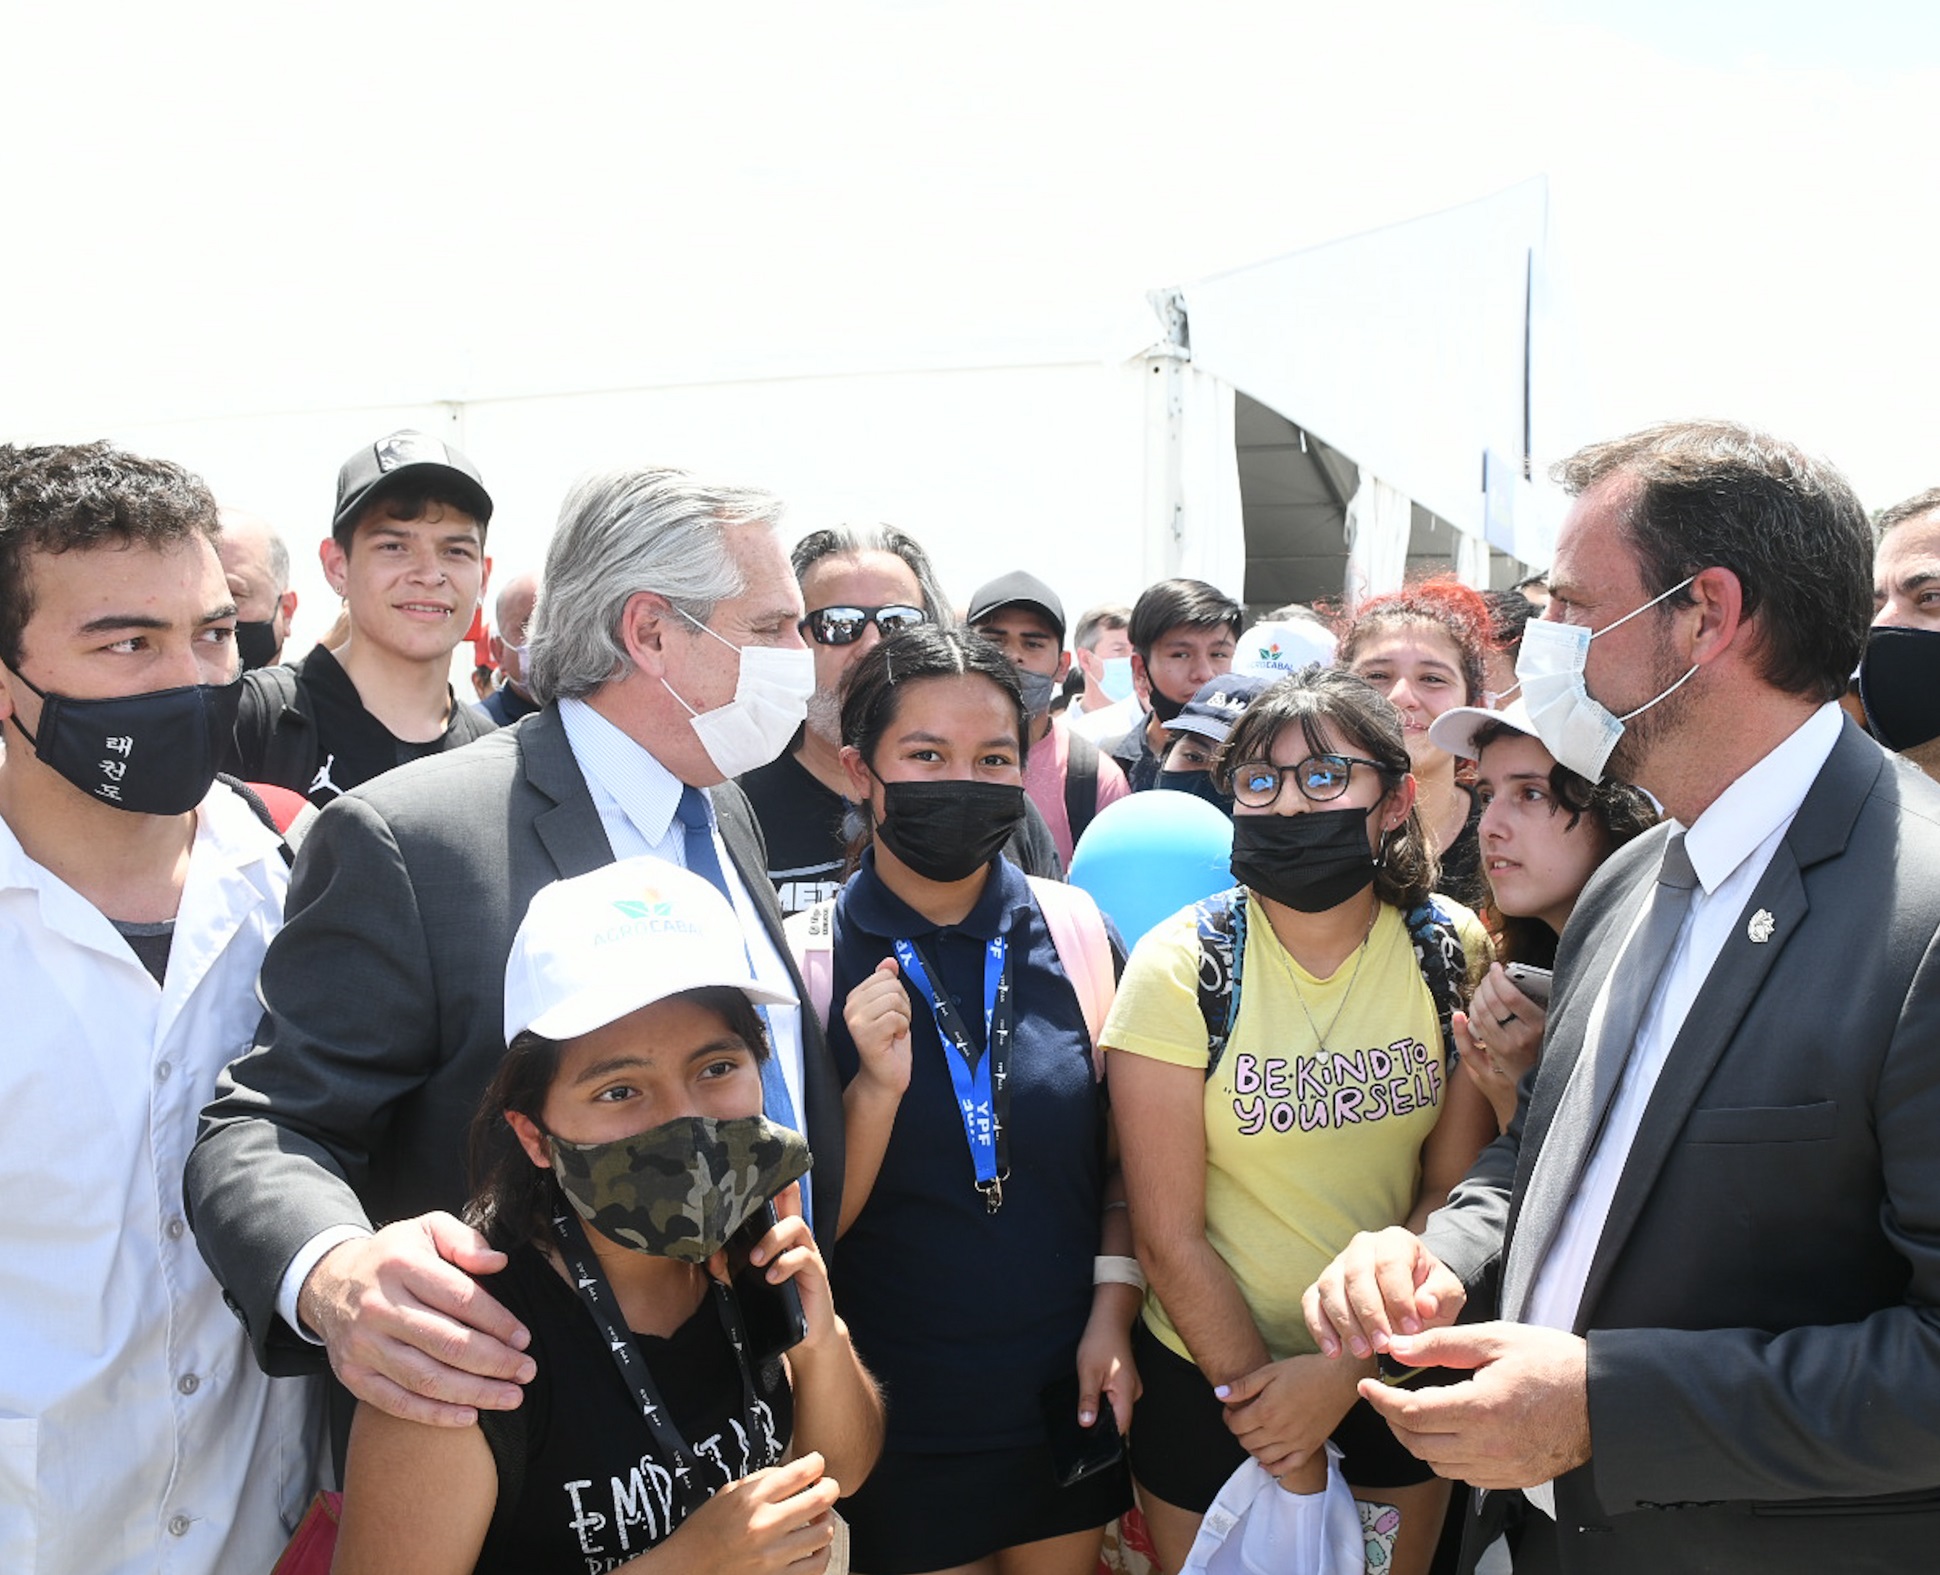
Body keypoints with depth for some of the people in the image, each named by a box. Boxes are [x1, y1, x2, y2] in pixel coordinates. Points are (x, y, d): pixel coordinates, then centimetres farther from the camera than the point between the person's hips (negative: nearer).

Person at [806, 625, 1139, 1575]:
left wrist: (1113, 1314, -3)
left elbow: (1124, 1153, 6)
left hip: (1069, 1397, 3)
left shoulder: (1074, 931, -5)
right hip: (898, 1417, -2)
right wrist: (877, 1086, -25)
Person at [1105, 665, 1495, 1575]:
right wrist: (1267, 1419, -10)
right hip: (1209, 1371, -2)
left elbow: (1454, 1189, -5)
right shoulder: (1180, 968, -17)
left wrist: (1344, 1369, -12)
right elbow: (1169, 1237, -14)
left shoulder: (1452, 950, -9)